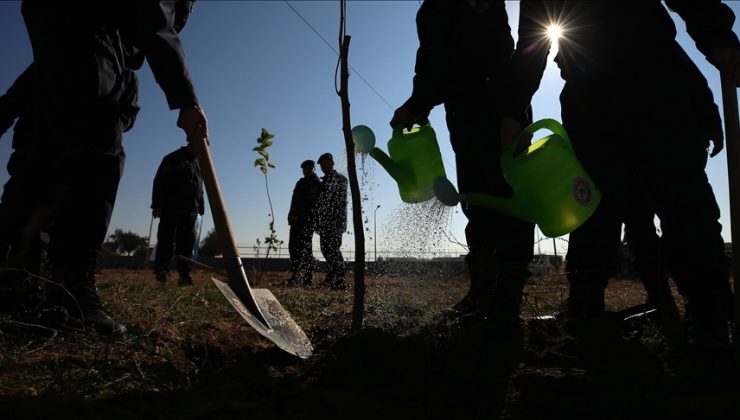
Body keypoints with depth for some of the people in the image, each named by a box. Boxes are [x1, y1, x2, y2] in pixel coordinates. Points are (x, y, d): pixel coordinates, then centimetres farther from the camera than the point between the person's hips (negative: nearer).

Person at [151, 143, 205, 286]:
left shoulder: (197, 163, 19)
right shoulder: (174, 159, -3)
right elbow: (160, 182, -9)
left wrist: (201, 207, 15)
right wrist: (157, 205, -15)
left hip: (190, 211, 6)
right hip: (171, 210, -6)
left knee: (186, 243, 2)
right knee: (166, 240, -3)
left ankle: (184, 276, 2)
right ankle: (161, 271, 4)